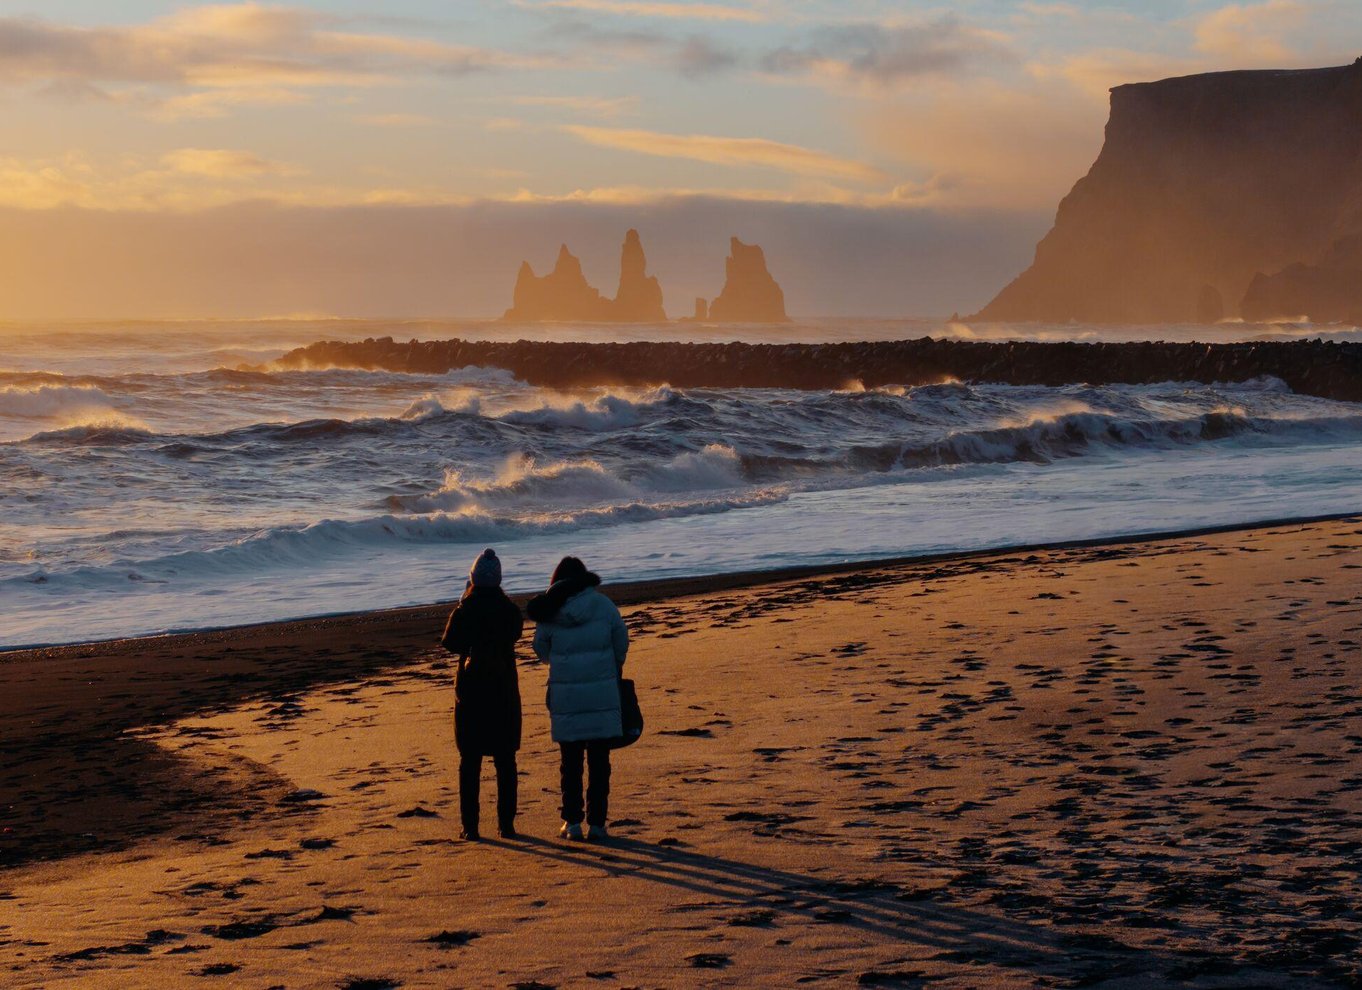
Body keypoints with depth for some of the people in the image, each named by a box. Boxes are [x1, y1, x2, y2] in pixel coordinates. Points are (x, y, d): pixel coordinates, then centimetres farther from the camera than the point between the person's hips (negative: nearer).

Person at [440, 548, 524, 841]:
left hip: (470, 693, -2)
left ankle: (470, 825, 0)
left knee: (470, 762, 4)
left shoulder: (463, 613, -10)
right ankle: (506, 823, 6)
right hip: (505, 693, 2)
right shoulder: (510, 611, -4)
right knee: (505, 761, 8)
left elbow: (449, 643, 4)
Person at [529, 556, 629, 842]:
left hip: (565, 694, 0)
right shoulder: (602, 604, -3)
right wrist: (614, 669, 25)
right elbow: (621, 641, 5)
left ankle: (572, 822, 8)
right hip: (602, 692, 0)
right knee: (599, 760, 6)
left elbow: (542, 651, 8)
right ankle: (596, 822, 4)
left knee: (570, 761, 10)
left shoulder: (549, 611, -3)